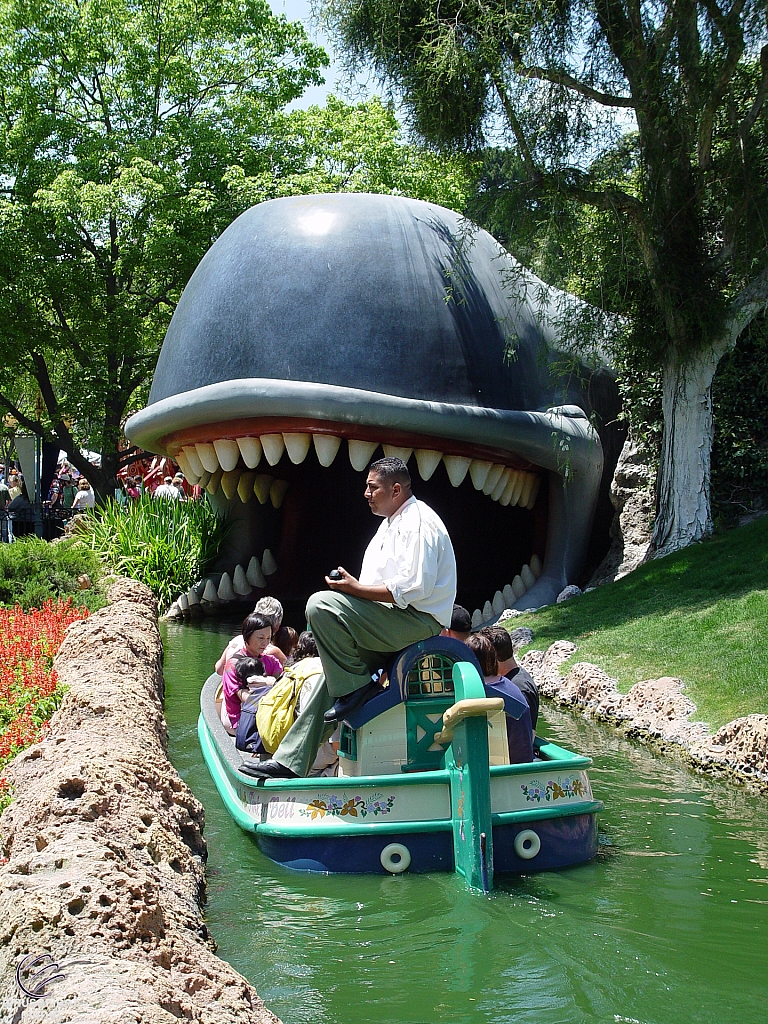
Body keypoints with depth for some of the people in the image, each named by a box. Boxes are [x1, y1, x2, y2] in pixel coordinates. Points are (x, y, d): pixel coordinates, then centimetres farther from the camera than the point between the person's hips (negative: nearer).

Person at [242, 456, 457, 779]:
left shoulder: (418, 523, -13)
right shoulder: (392, 522, 22)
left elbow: (413, 588, -23)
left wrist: (355, 588, -18)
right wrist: (352, 587, 7)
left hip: (419, 622, -11)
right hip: (394, 624, 11)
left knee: (321, 604, -24)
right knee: (330, 677, 5)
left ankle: (355, 688, -12)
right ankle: (289, 762, 9)